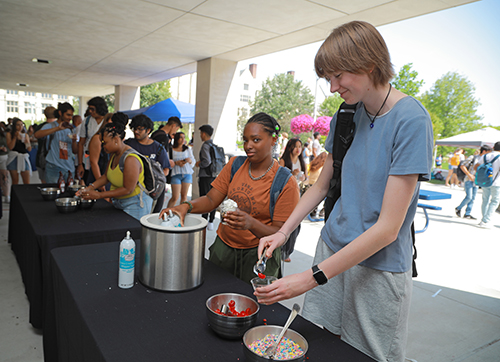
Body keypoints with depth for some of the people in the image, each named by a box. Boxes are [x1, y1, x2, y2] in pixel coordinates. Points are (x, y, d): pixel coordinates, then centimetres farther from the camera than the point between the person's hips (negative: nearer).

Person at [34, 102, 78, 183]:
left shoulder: (70, 129, 14)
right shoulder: (50, 126, 0)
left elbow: (75, 151, 14)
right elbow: (37, 135, -24)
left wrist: (74, 141, -6)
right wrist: (57, 128, -27)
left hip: (69, 168, 5)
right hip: (54, 168, -5)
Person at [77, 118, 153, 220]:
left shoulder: (131, 159, -25)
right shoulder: (114, 155, 4)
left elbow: (128, 189, -25)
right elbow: (106, 176, 14)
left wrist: (99, 195, -22)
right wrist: (89, 188, -2)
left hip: (135, 205, -8)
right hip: (118, 203, 8)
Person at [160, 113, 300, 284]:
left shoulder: (286, 183, -14)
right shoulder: (235, 165, 2)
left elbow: (280, 234, -16)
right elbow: (211, 200, 1)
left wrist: (251, 224, -35)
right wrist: (186, 206, -18)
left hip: (258, 253, -4)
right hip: (223, 247, 4)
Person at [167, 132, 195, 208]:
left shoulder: (188, 149, 13)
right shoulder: (171, 149, 0)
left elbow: (193, 161, 11)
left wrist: (189, 160, -11)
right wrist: (176, 163, -18)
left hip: (187, 174, 4)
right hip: (176, 174, -3)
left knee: (184, 195, 3)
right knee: (175, 197, -8)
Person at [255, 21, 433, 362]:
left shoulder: (412, 120, -18)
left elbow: (387, 227, -21)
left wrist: (312, 277, -22)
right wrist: (283, 232, 0)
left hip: (378, 269, -5)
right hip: (332, 251, 5)